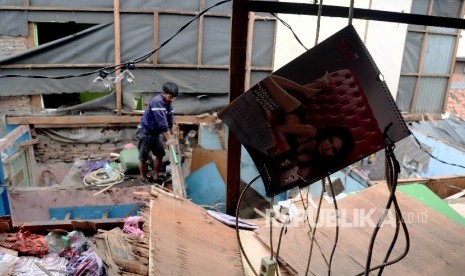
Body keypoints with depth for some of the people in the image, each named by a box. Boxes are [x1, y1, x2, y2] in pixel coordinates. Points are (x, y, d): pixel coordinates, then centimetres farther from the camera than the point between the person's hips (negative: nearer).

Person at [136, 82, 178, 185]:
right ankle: (143, 178, 21)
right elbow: (162, 122, -32)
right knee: (143, 157, 3)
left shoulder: (169, 103, -1)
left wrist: (171, 135, 2)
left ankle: (155, 177, 22)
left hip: (155, 132, 8)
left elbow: (170, 120, 6)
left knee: (160, 154, 10)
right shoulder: (157, 102, -28)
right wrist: (169, 138, -30)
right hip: (145, 132, -8)